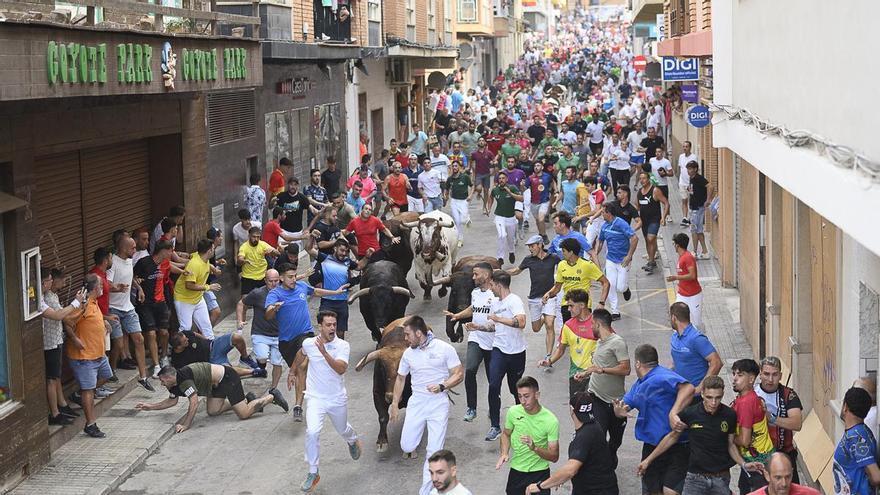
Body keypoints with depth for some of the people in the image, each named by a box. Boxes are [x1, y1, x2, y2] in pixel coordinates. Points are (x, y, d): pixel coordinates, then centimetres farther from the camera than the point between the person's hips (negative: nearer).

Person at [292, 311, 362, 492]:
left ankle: (353, 441, 61)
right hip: (316, 398, 0)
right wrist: (292, 372, 27)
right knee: (312, 432, -20)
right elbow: (301, 354, 16)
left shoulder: (343, 346, -16)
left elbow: (341, 369, -32)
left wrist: (324, 352, -42)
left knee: (343, 430, 22)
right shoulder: (308, 343, -9)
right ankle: (313, 473, -7)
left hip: (338, 399, 0)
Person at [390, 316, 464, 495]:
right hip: (417, 403, 4)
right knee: (407, 446, -3)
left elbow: (459, 374, -4)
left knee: (434, 451, -6)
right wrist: (394, 405, 16)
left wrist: (442, 386, -21)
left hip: (438, 404, -3)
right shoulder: (408, 354, 6)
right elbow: (400, 379, 18)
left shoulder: (444, 349, -5)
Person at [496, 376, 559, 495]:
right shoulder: (513, 411, -9)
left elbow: (554, 457, -15)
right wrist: (504, 453, -8)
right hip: (516, 471, 3)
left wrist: (534, 447, -32)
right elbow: (506, 434, 11)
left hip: (539, 473, -3)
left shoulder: (550, 420, -19)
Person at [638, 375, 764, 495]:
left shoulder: (730, 415, -5)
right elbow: (672, 437, 7)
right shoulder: (689, 414, -8)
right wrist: (648, 460, 10)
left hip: (721, 479, 1)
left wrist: (743, 464, -7)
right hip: (695, 478, -1)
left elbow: (731, 444, 10)